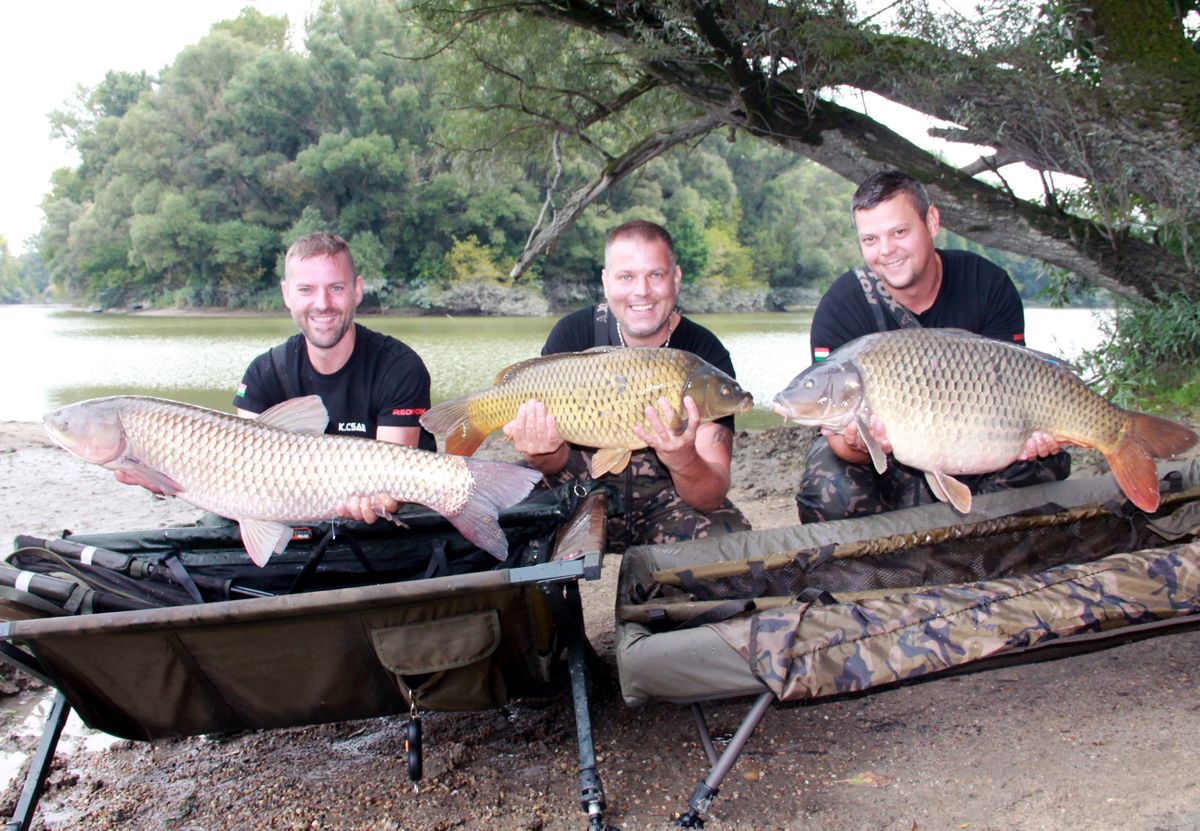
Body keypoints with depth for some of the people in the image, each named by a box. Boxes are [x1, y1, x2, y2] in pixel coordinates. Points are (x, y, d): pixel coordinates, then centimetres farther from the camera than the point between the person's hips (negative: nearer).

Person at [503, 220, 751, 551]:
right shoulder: (573, 334, -10)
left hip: (665, 496, -2)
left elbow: (712, 494, -21)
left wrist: (682, 461, -45)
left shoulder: (705, 354, -16)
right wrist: (546, 453, -34)